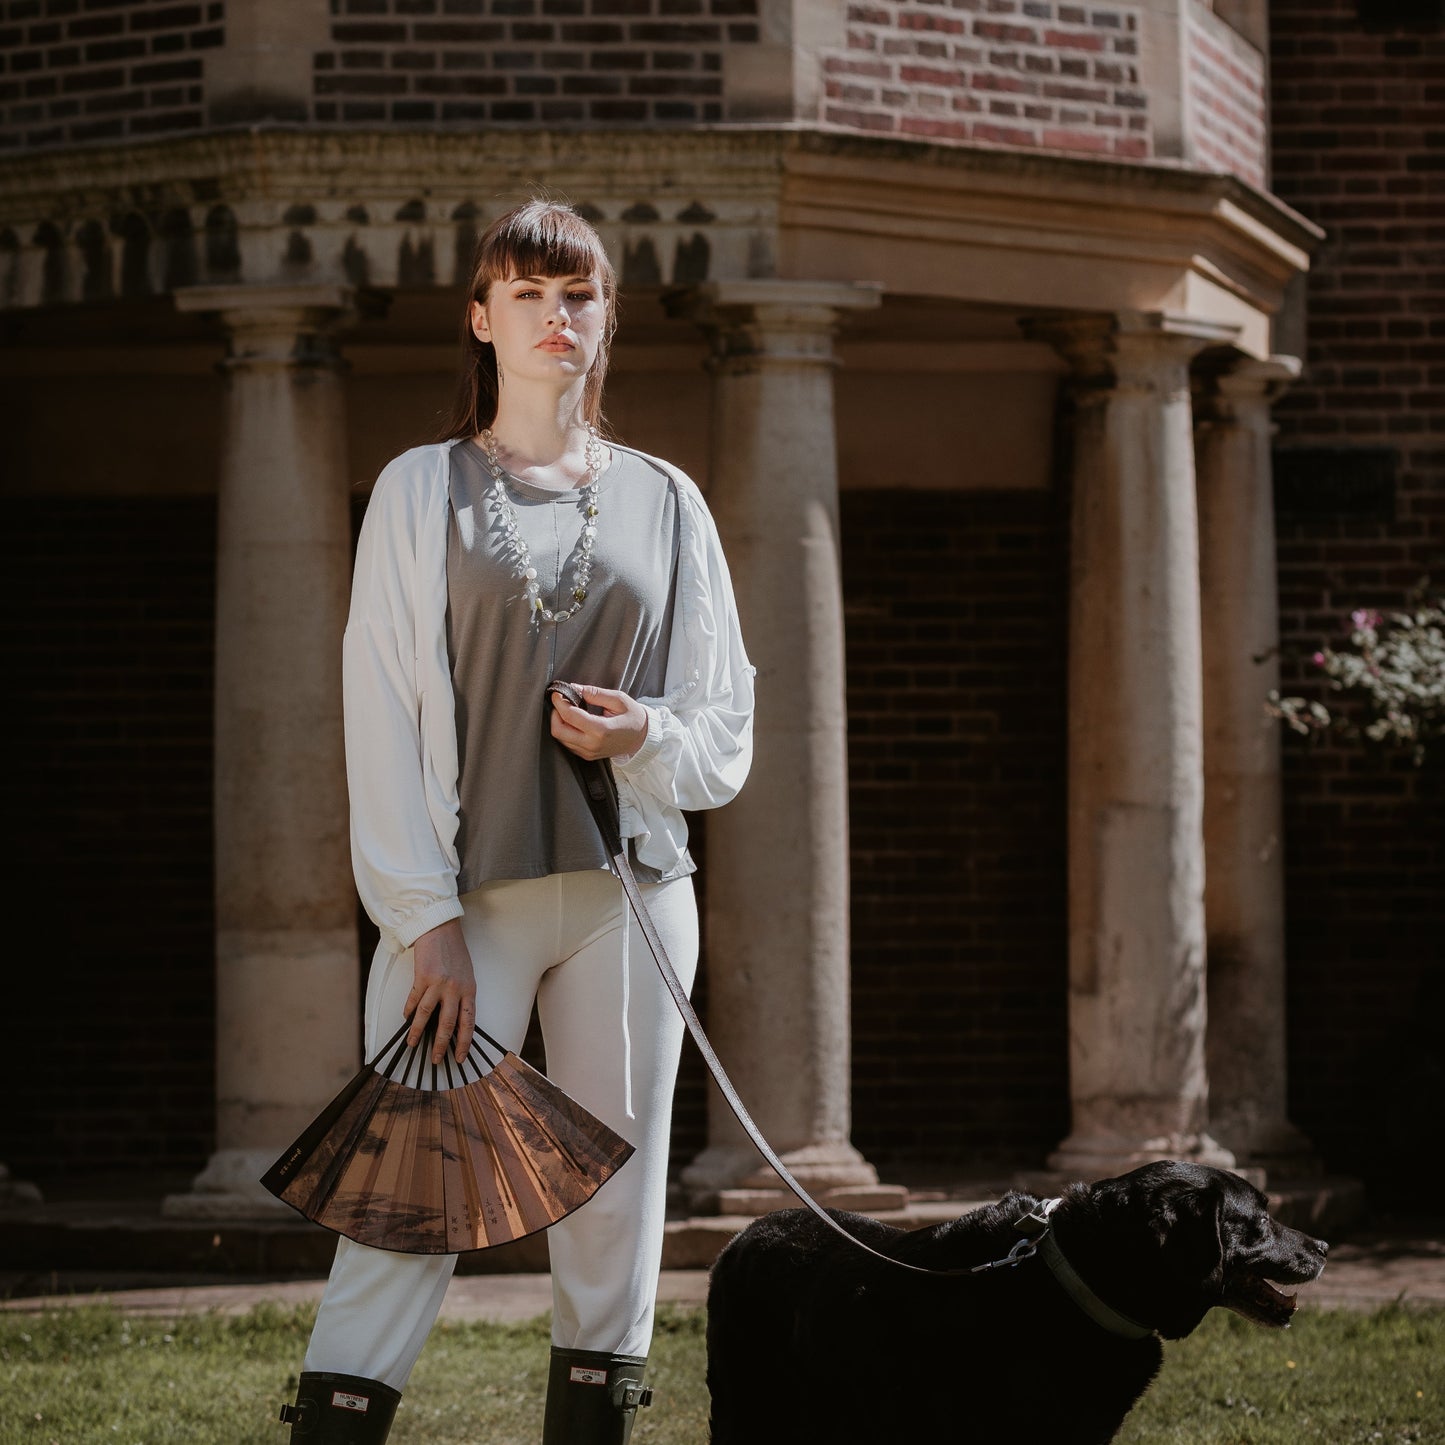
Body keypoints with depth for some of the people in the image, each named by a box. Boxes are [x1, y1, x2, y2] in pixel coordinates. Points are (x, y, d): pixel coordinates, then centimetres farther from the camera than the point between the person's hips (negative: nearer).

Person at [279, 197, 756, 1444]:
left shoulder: (663, 501, 14)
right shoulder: (421, 491, 8)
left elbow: (729, 730, 14)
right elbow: (383, 717, 0)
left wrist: (649, 737, -9)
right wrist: (425, 916, -9)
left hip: (629, 893, 3)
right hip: (468, 894, -2)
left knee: (613, 1204, 1)